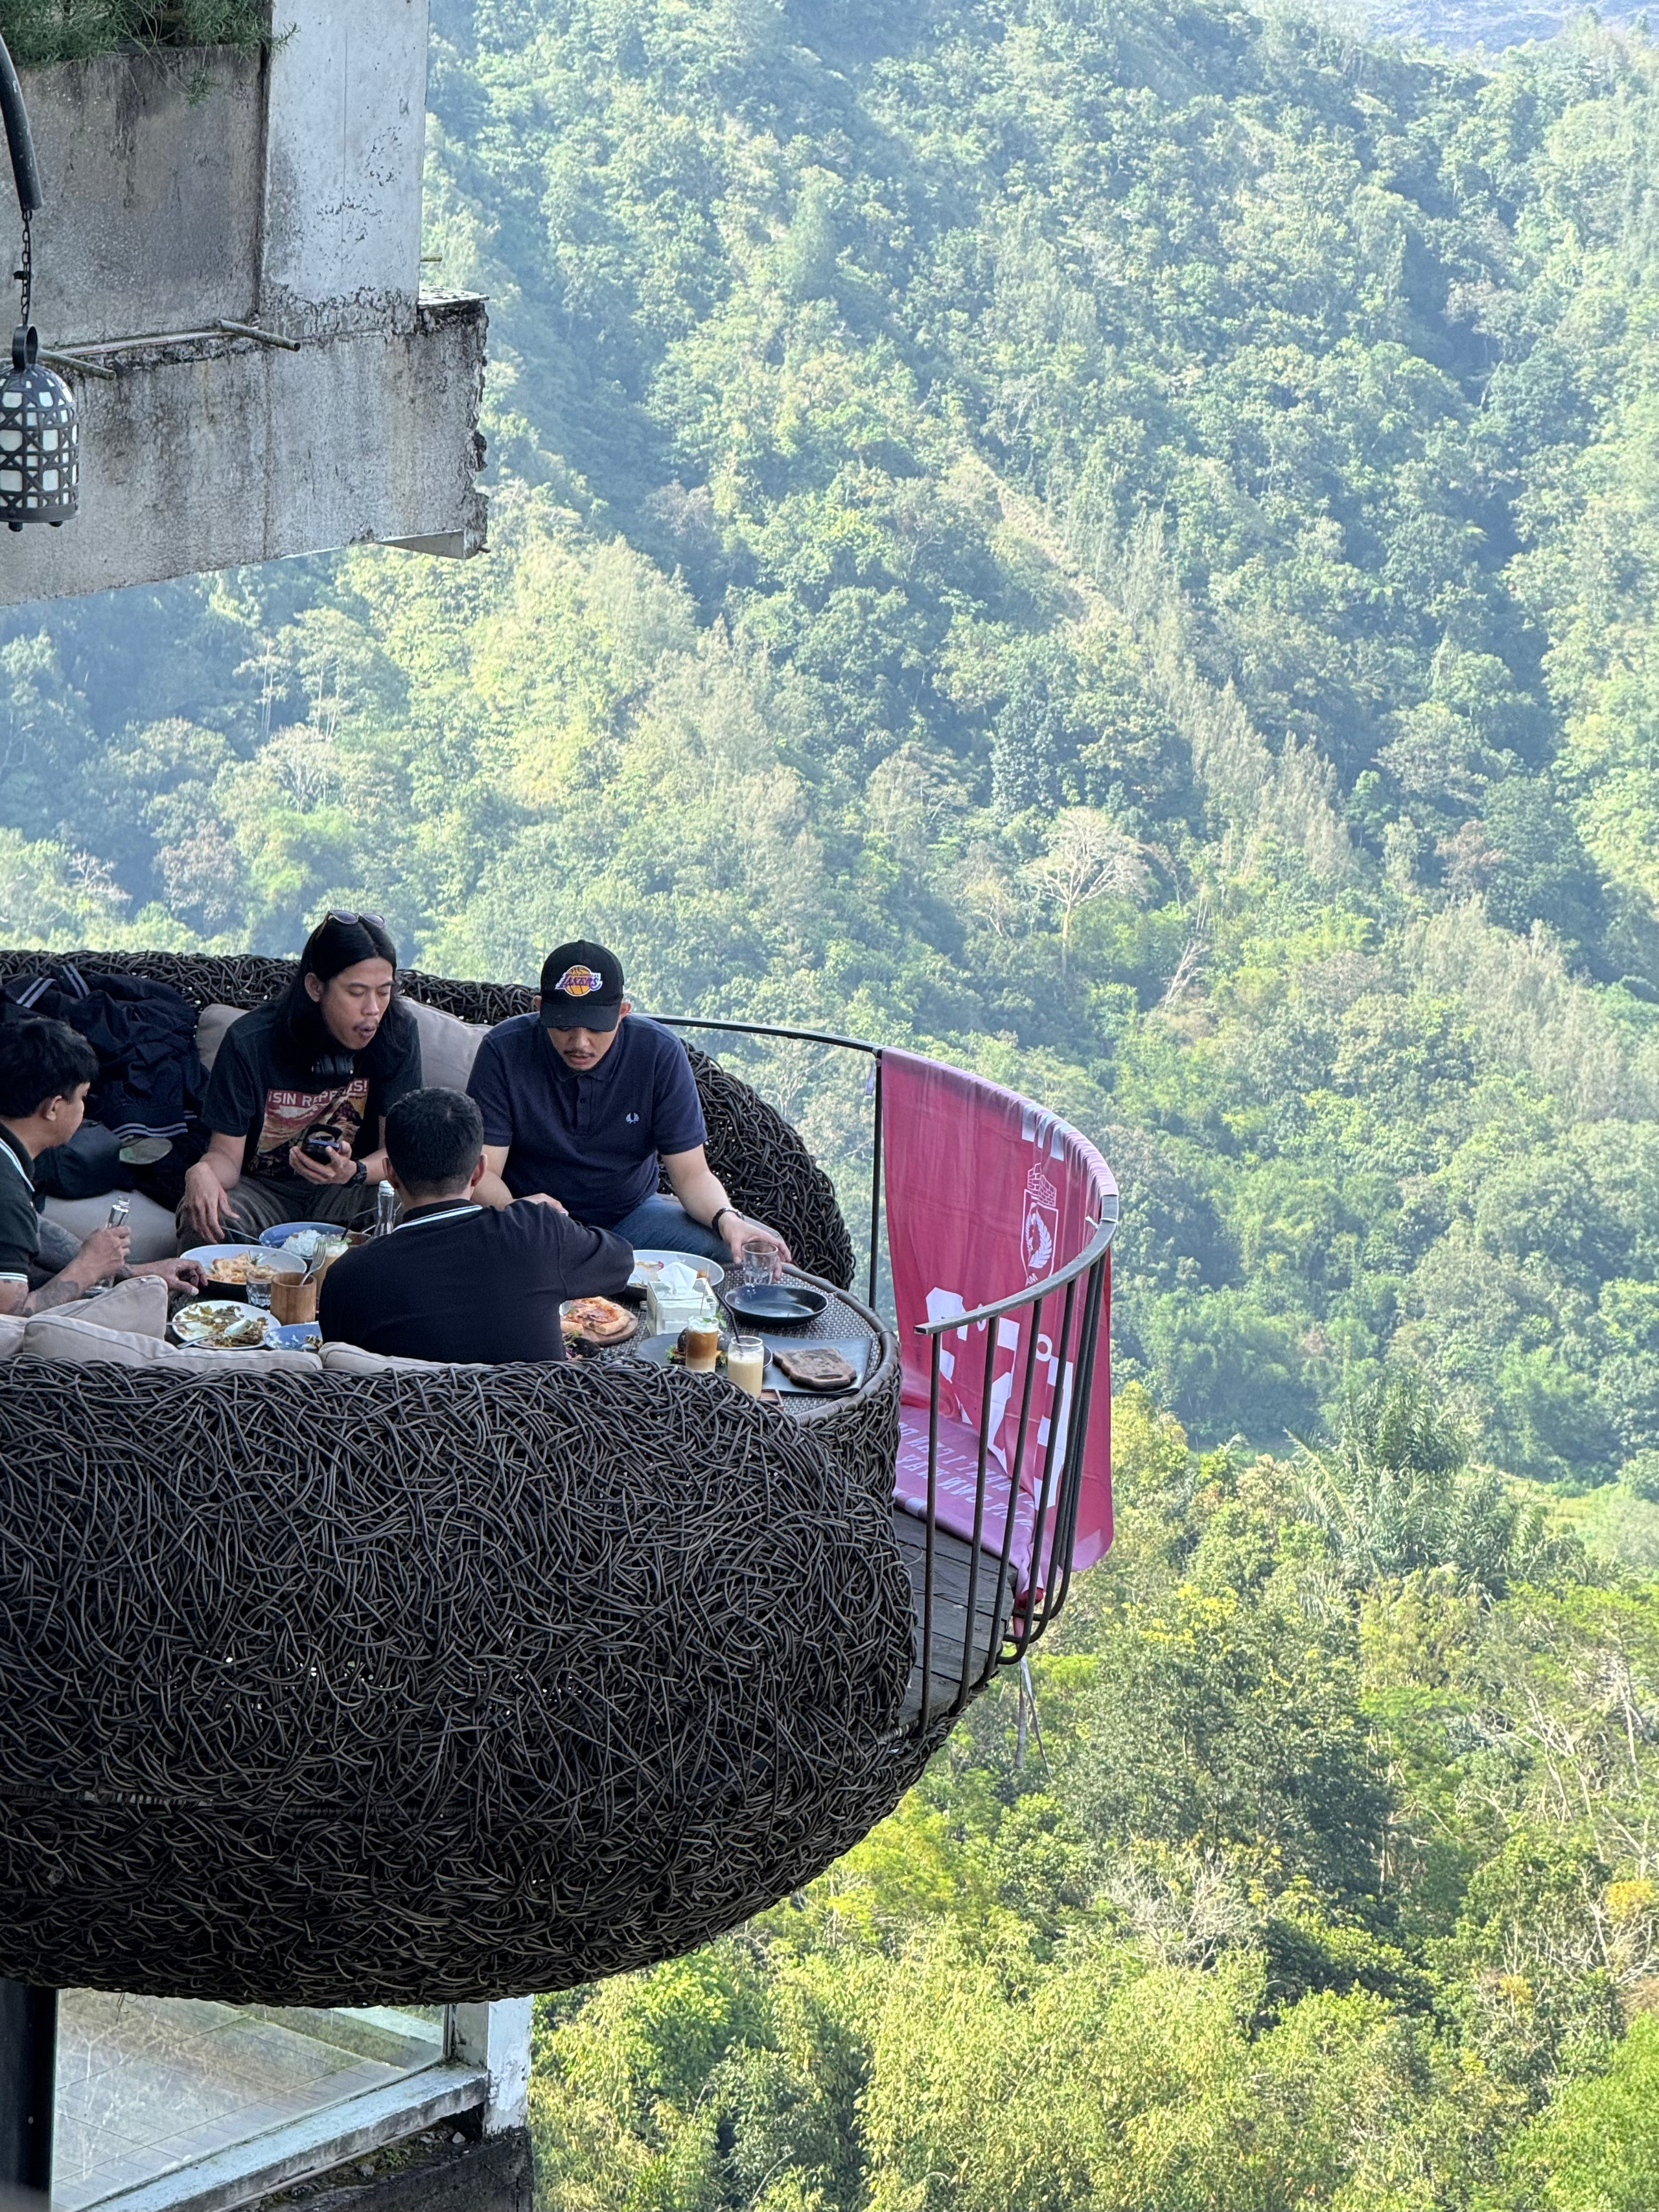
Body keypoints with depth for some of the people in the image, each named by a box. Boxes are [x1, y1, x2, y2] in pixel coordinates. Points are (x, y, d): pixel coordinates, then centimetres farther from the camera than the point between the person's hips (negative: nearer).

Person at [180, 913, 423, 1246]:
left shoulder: (397, 1033, -11)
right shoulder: (250, 1041, -15)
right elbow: (227, 1154, -11)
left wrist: (353, 1172, -33)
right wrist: (203, 1173, -37)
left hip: (351, 1193, 1)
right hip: (264, 1190, -1)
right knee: (201, 1218, -33)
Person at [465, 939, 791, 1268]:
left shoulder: (660, 1053, -10)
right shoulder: (504, 1052, -14)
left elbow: (691, 1173, -7)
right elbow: (482, 1172, -16)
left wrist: (726, 1218, -30)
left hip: (630, 1214, 2)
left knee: (760, 1249, -22)